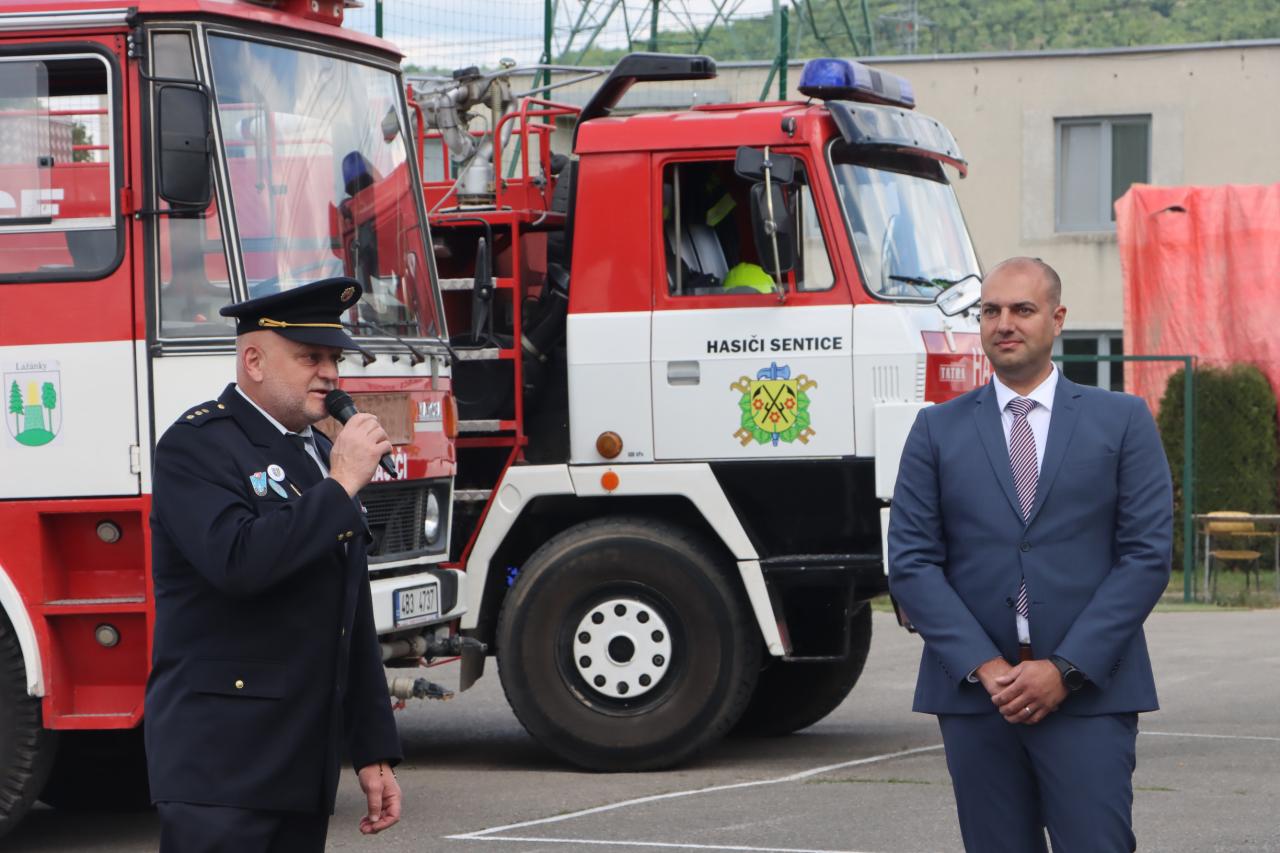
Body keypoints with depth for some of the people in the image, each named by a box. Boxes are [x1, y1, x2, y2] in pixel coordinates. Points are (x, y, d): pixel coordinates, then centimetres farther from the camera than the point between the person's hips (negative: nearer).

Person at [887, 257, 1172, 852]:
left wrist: (1067, 670, -9)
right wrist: (983, 665, -9)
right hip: (972, 692, 2)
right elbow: (911, 563, 3)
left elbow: (1148, 554, 0)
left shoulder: (1122, 421, 7)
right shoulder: (938, 430, 10)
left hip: (1089, 692, -1)